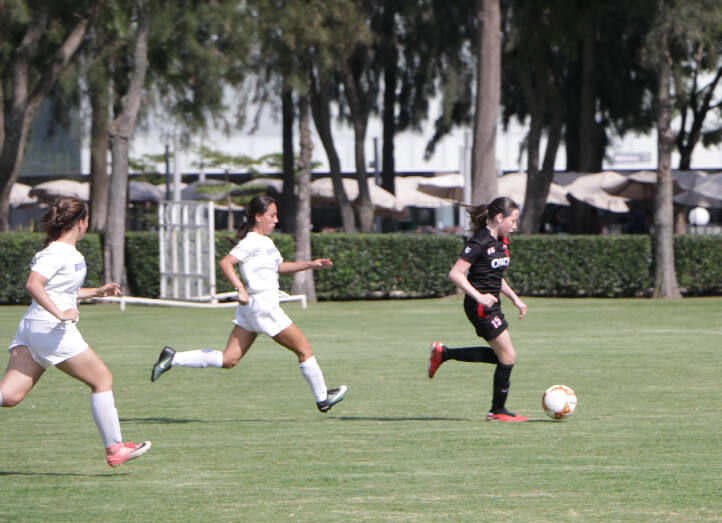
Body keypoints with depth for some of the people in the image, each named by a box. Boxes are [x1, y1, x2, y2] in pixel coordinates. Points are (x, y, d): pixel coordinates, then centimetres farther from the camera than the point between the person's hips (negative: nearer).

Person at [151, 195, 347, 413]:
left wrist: (310, 264, 24)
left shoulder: (266, 242, 17)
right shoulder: (252, 242, -14)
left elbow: (279, 266, 31)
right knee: (304, 349, 3)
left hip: (250, 309, 10)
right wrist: (241, 289, -33)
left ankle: (173, 358, 1)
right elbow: (225, 263, -23)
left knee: (229, 360, 5)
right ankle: (322, 398, 16)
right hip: (262, 306, -10)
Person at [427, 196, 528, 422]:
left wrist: (515, 298, 18)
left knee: (501, 355, 13)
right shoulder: (479, 242, -17)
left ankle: (443, 353, 20)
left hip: (491, 305, 9)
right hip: (481, 307, -9)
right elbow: (455, 274, -21)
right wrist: (479, 297, -27)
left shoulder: (502, 241, 11)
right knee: (507, 356, -5)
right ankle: (498, 411, 9)